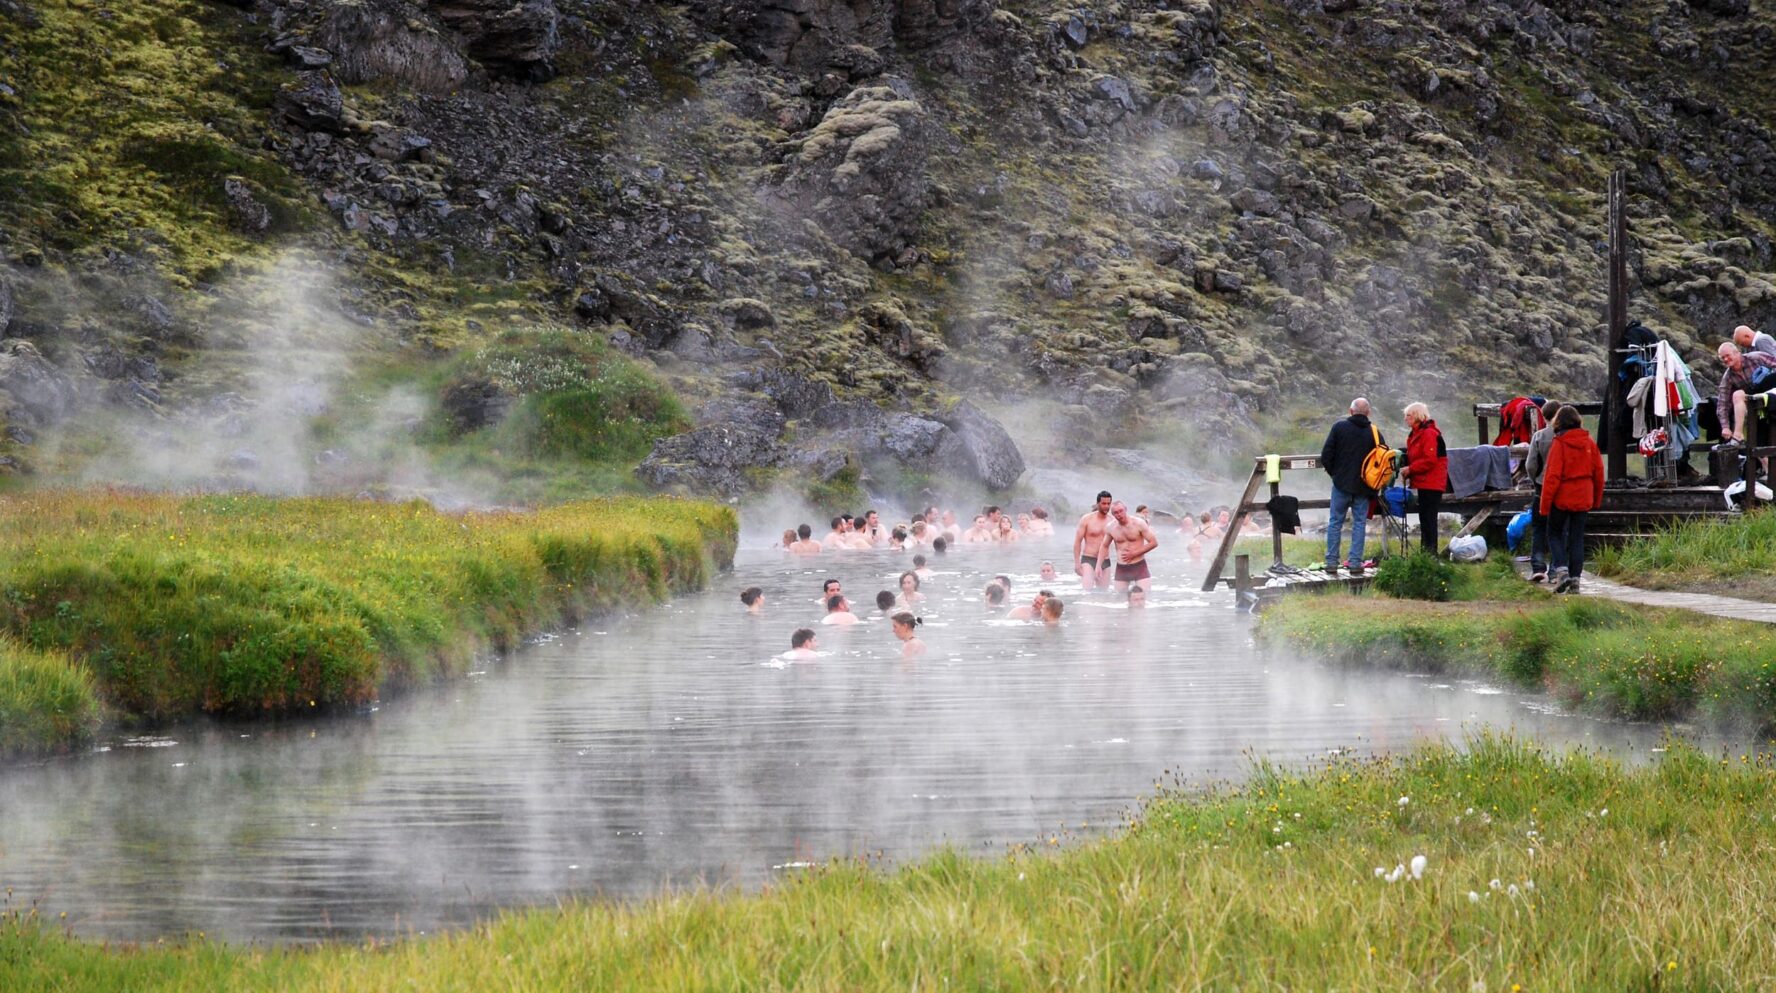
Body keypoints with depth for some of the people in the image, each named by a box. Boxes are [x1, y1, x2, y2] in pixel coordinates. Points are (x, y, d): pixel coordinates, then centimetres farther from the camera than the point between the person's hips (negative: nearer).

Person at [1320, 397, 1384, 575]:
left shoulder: (1339, 427, -5)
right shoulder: (1374, 432, -1)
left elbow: (1325, 455, -7)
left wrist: (1333, 472, 10)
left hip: (1341, 483, -1)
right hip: (1363, 487, 1)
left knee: (1335, 522, 6)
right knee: (1359, 523, 7)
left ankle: (1331, 563, 4)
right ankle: (1355, 563, 3)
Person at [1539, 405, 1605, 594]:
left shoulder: (1559, 444, -13)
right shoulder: (1589, 442, 2)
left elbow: (1552, 475, -14)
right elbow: (1598, 472, 8)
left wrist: (1545, 503, -10)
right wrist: (1596, 500, 17)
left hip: (1562, 497, -4)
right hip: (1583, 498, 4)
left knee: (1555, 533, 11)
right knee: (1577, 538, 10)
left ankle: (1562, 571, -7)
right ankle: (1575, 579, 7)